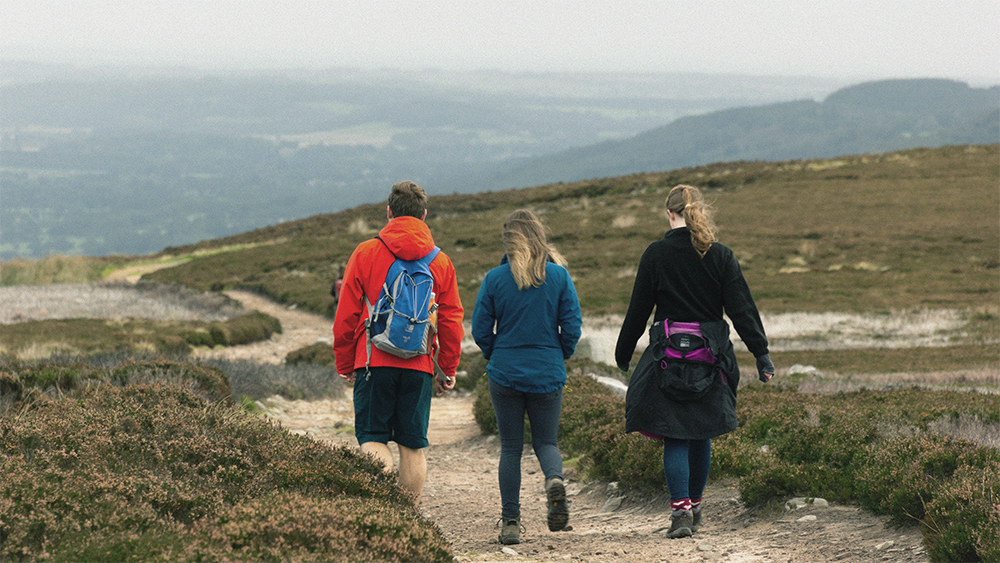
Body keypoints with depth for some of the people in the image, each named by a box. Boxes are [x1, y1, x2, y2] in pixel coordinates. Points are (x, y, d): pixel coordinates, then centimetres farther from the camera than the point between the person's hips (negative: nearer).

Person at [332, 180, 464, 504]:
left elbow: (346, 316, 1)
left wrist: (344, 364, 10)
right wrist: (449, 371, 17)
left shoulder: (365, 253, -1)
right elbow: (452, 322, 8)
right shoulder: (440, 262, 6)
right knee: (413, 446, 7)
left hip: (374, 361, -2)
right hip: (419, 367, 2)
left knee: (373, 440, 0)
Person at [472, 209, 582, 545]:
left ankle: (510, 523, 7)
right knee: (545, 441, 13)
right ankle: (554, 480, -21)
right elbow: (572, 326, -4)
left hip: (505, 374, 0)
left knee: (510, 447, 9)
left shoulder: (495, 279, -6)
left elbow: (480, 329, -3)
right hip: (548, 375, 0)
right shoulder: (559, 275, -4)